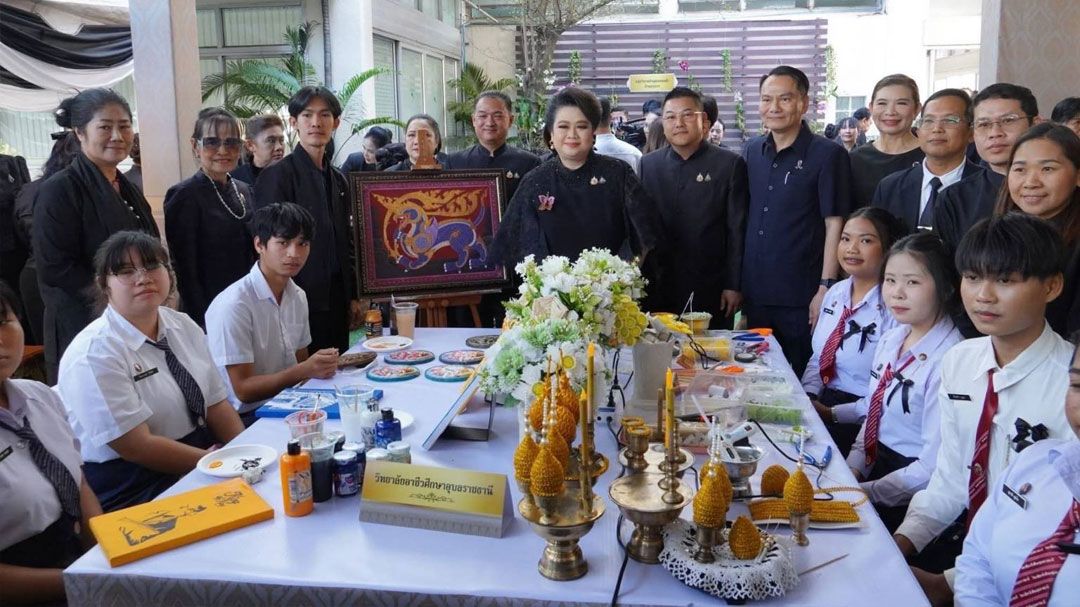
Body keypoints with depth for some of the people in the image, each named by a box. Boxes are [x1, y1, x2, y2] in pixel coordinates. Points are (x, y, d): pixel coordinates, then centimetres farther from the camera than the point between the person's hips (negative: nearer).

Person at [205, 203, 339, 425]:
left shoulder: (298, 296, 6)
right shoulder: (233, 305, -17)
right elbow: (243, 390, -14)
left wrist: (321, 365, -6)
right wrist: (304, 370, -24)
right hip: (247, 419, -7)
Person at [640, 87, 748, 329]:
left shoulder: (730, 165, -1)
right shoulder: (648, 165, 8)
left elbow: (738, 231, -2)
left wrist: (734, 286, -4)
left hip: (710, 291, -2)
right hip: (658, 288, 2)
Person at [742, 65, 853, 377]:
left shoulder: (828, 154, -7)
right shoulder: (753, 151, 8)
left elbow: (834, 224, -9)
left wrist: (826, 288, -15)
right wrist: (737, 284, 10)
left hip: (802, 300, -5)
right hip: (754, 293, 5)